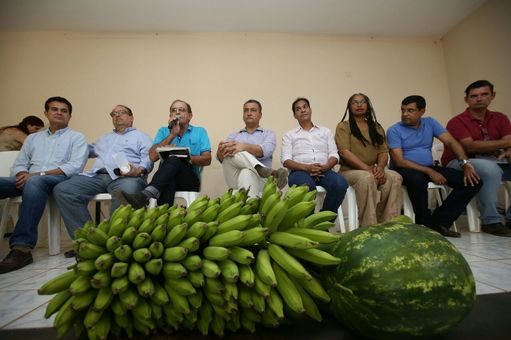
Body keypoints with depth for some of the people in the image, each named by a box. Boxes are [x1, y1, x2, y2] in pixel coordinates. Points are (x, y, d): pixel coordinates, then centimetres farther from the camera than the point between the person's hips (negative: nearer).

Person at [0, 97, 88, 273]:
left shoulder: (77, 138, 13)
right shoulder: (32, 138, 28)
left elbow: (75, 166, -4)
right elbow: (18, 165, 21)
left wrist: (38, 174, -12)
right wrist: (24, 174, -5)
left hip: (59, 179, -4)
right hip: (29, 180, 5)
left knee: (34, 183, -38)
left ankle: (22, 248, -40)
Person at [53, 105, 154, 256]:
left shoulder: (141, 136, 22)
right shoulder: (104, 138, 39)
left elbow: (148, 159, 5)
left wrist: (139, 169, -16)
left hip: (124, 175, -5)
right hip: (97, 175, 5)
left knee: (126, 191, -42)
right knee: (62, 190, -20)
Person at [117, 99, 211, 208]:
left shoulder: (200, 132, 15)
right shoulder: (163, 131, 18)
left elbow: (207, 159, 4)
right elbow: (153, 156, 1)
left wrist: (187, 157, -14)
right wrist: (172, 134, -5)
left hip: (190, 179, -1)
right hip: (168, 177, 1)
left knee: (174, 160, -36)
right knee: (170, 180, -40)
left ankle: (145, 195, -53)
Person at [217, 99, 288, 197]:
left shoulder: (268, 134, 17)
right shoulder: (233, 136, 25)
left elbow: (265, 151, -9)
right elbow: (220, 157, 4)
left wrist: (244, 146, -28)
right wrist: (221, 150, -22)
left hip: (258, 179, -2)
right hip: (234, 178, 2)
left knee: (247, 173, -38)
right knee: (230, 152, -29)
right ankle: (271, 174, -49)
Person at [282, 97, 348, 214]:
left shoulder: (326, 131, 23)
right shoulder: (289, 135, 17)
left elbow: (334, 155, 12)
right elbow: (286, 160, 2)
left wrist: (325, 167, -11)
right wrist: (307, 167, -16)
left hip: (324, 171, 3)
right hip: (300, 171, -2)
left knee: (340, 184, -31)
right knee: (306, 186, -38)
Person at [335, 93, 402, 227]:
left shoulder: (376, 127, 20)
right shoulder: (343, 126, 4)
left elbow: (383, 152, 11)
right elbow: (344, 152, -10)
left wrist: (380, 167, -13)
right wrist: (367, 168, -18)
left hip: (373, 170, 4)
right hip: (350, 170, -4)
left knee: (395, 177, -26)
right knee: (366, 178, -37)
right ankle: (368, 226, -31)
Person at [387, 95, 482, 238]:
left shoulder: (430, 123, 9)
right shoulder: (394, 130, -6)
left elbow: (451, 142, 3)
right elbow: (399, 161, -14)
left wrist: (466, 164, -13)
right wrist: (429, 172, -21)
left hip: (430, 167, 6)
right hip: (406, 170, -5)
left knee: (473, 181, -10)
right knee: (418, 179, -41)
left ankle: (439, 221, -8)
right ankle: (425, 224, -17)